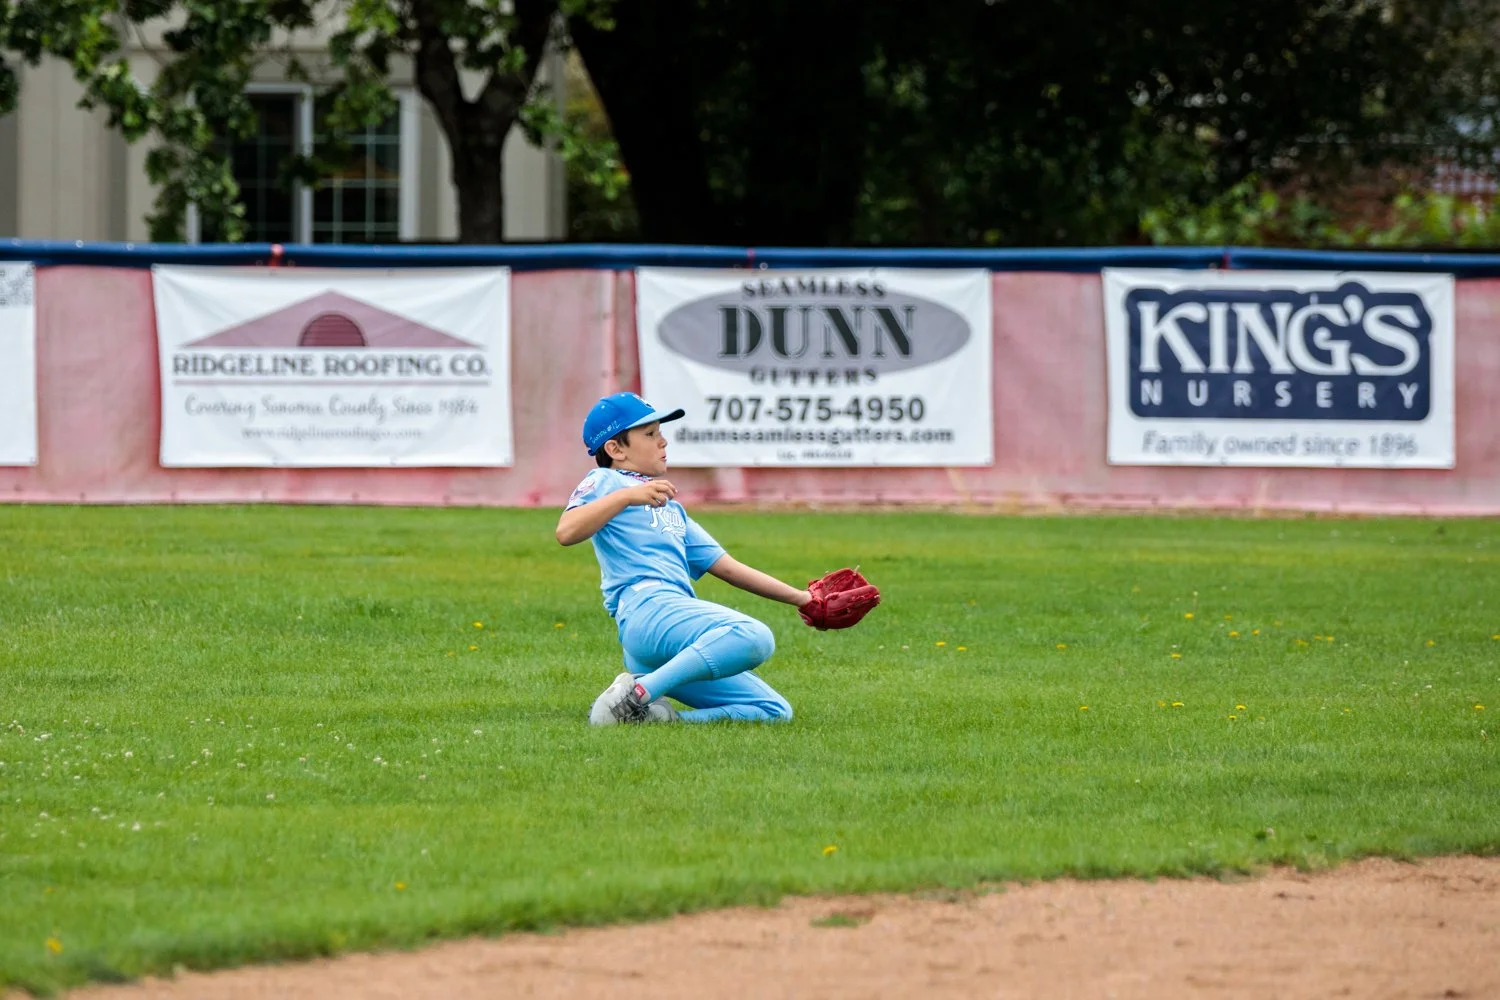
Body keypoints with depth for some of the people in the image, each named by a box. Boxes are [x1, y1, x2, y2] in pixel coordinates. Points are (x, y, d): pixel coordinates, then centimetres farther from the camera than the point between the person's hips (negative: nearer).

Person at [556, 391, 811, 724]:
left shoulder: (670, 506, 35)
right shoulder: (604, 481, 10)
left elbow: (728, 568, 33)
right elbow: (566, 532, -12)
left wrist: (801, 598, 29)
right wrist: (628, 496, -21)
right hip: (647, 609, -9)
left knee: (776, 711, 2)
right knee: (754, 636, -33)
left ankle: (655, 715, -6)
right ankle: (637, 693, -29)